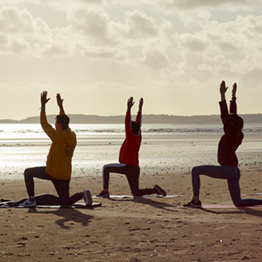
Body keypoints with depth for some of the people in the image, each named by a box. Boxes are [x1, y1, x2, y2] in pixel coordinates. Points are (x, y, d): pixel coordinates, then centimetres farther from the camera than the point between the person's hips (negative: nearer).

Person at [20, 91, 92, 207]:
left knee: (28, 172, 13)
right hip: (65, 175, 7)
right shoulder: (72, 136, 4)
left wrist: (43, 106, -3)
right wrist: (60, 107, 27)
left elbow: (44, 124, -7)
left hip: (52, 173, -7)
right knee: (65, 202, 13)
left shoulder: (58, 136, -17)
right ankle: (83, 194, -15)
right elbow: (65, 123, 22)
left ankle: (31, 200, 5)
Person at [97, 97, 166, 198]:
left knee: (106, 168, 8)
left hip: (127, 166, -7)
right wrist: (140, 109, 23)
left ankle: (105, 191, 0)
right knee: (136, 193, 11)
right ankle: (155, 190, -10)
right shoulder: (138, 137, 10)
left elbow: (127, 123, -13)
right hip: (135, 168, 7)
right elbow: (138, 123, 19)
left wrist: (129, 108, -16)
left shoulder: (130, 136, -8)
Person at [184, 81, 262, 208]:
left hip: (227, 169, -9)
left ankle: (196, 200, -7)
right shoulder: (239, 135, 10)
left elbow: (224, 116, -15)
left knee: (195, 170, -2)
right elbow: (233, 115, 18)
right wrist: (233, 97, 23)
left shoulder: (230, 133, -11)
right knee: (238, 202, 11)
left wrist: (222, 96, -15)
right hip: (234, 170, 9)